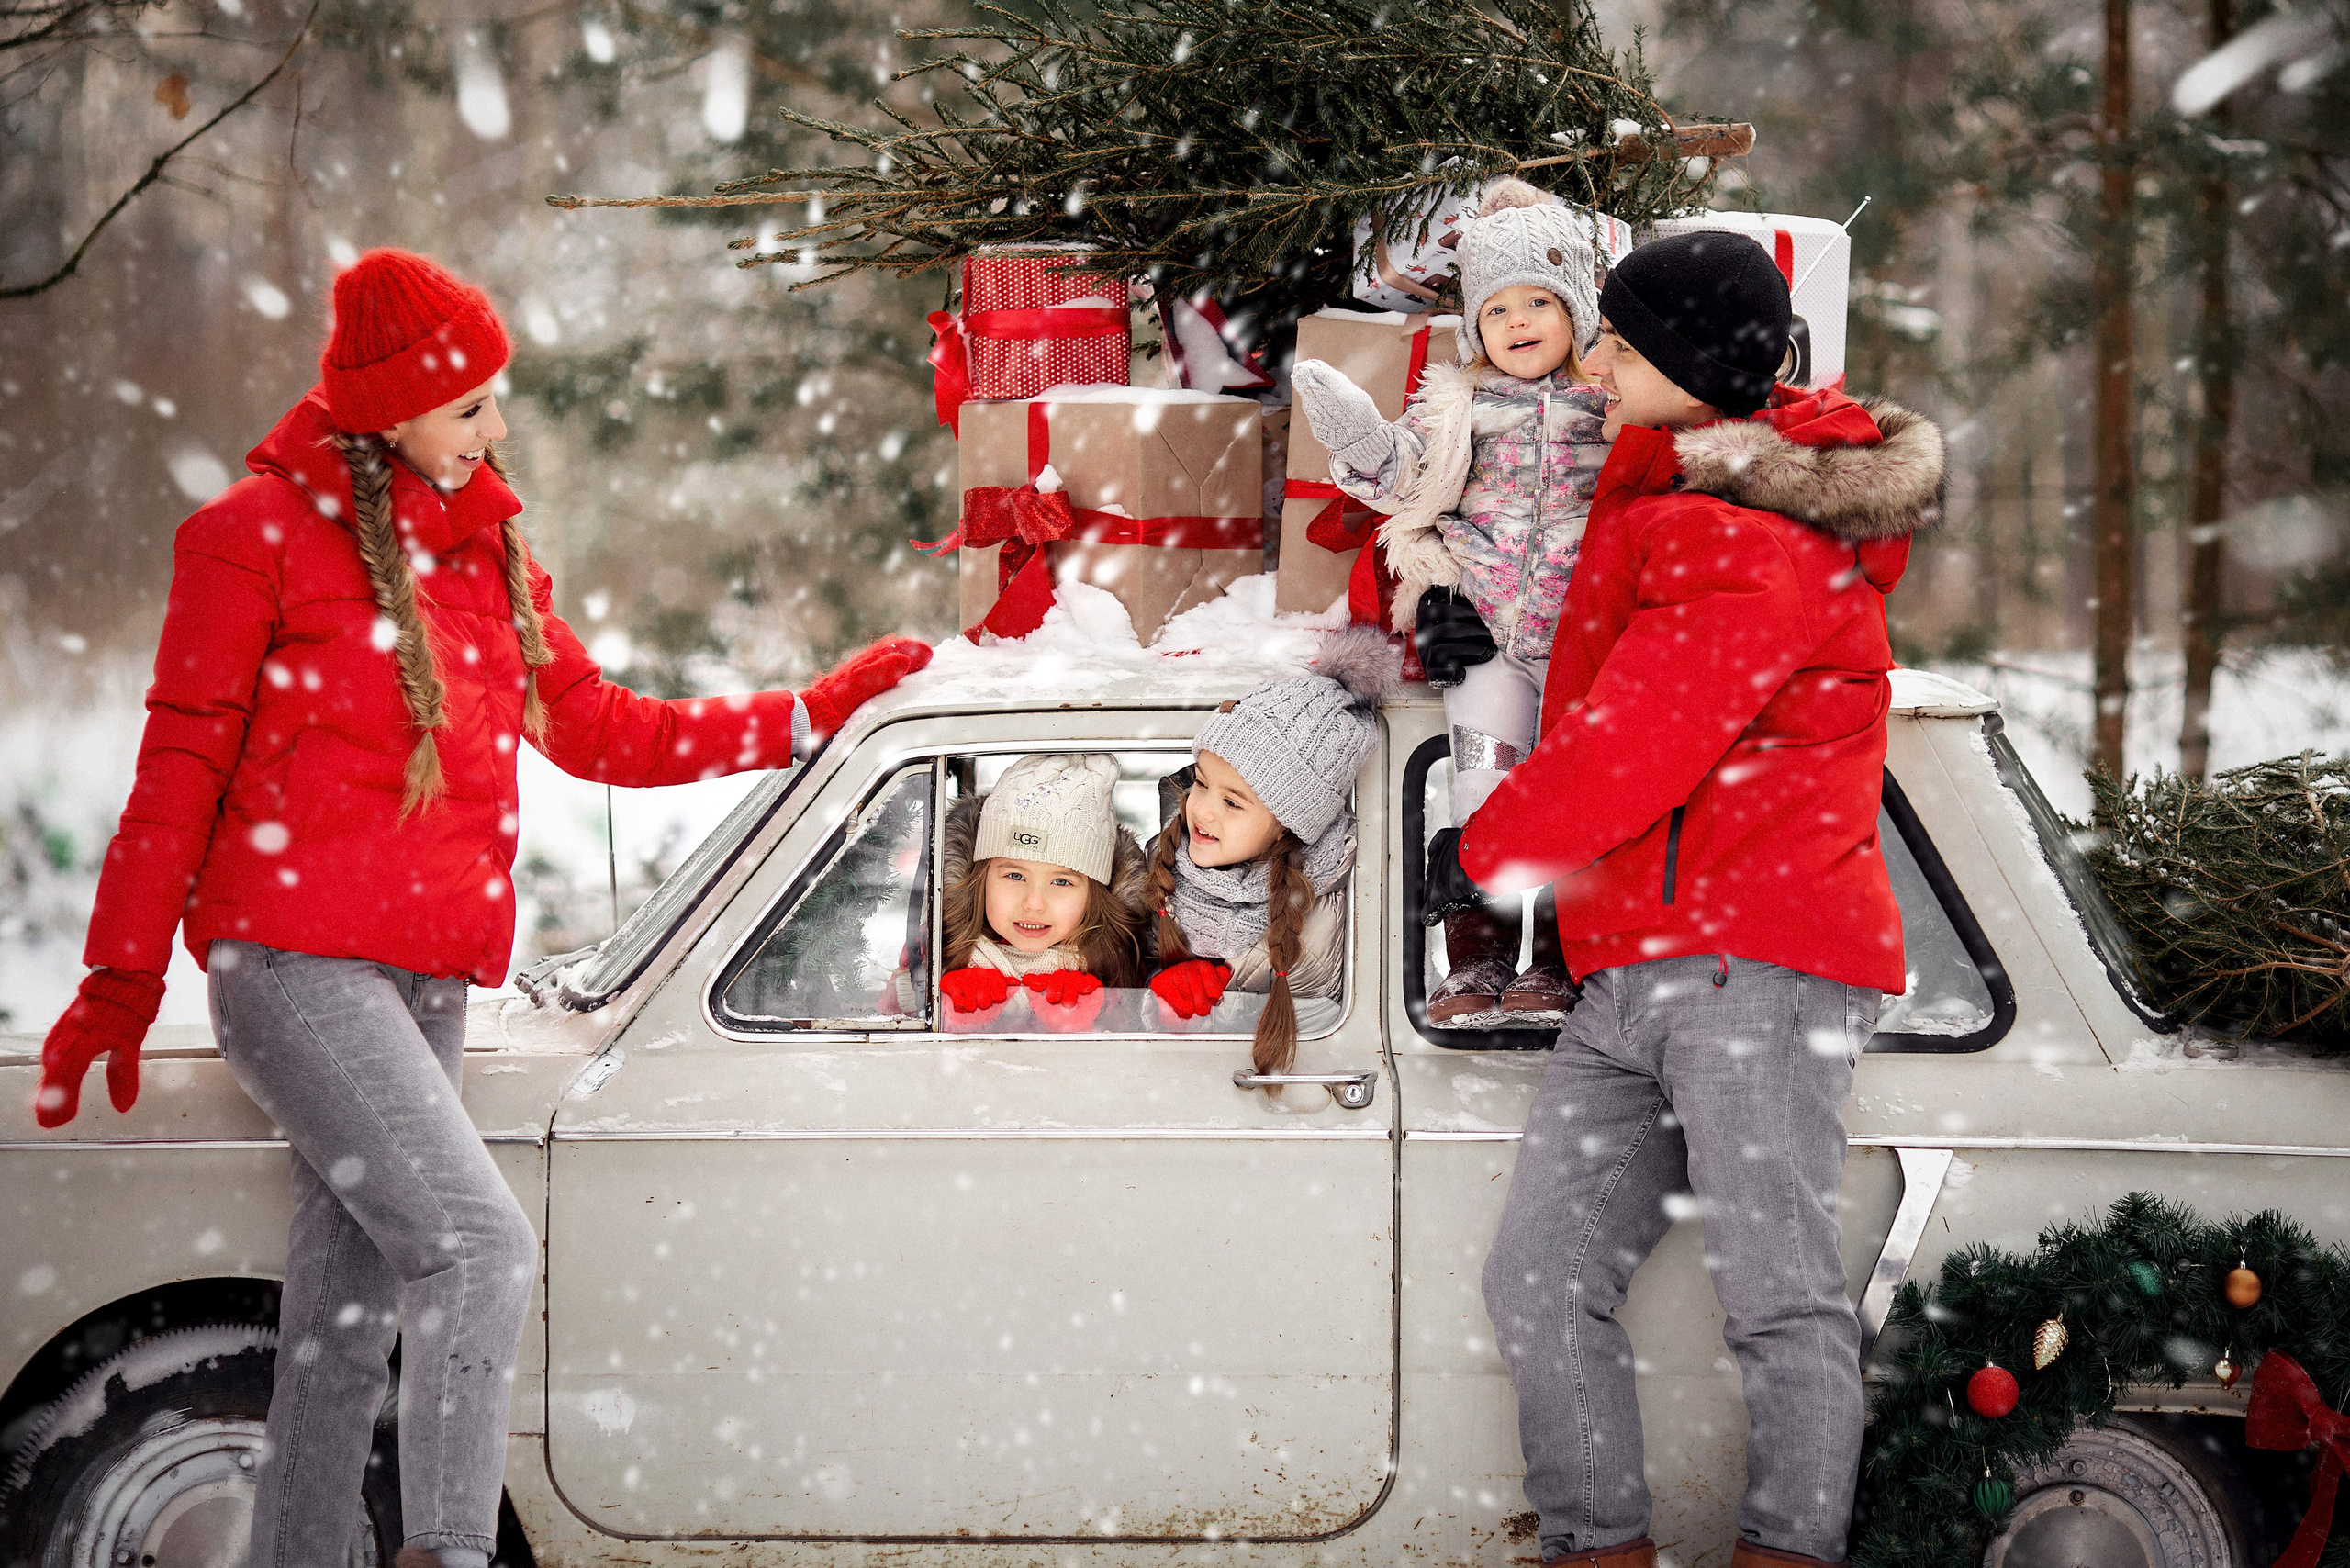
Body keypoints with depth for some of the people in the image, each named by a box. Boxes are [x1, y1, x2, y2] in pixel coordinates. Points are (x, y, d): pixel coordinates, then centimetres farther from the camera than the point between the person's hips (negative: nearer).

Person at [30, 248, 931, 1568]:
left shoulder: (488, 548, 17)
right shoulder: (266, 532, -2)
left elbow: (598, 729, 23)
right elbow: (181, 763, -2)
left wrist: (818, 715, 20)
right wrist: (123, 980, -3)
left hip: (427, 986, 7)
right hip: (297, 964, -7)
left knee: (347, 1323, 8)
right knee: (479, 1246, -20)